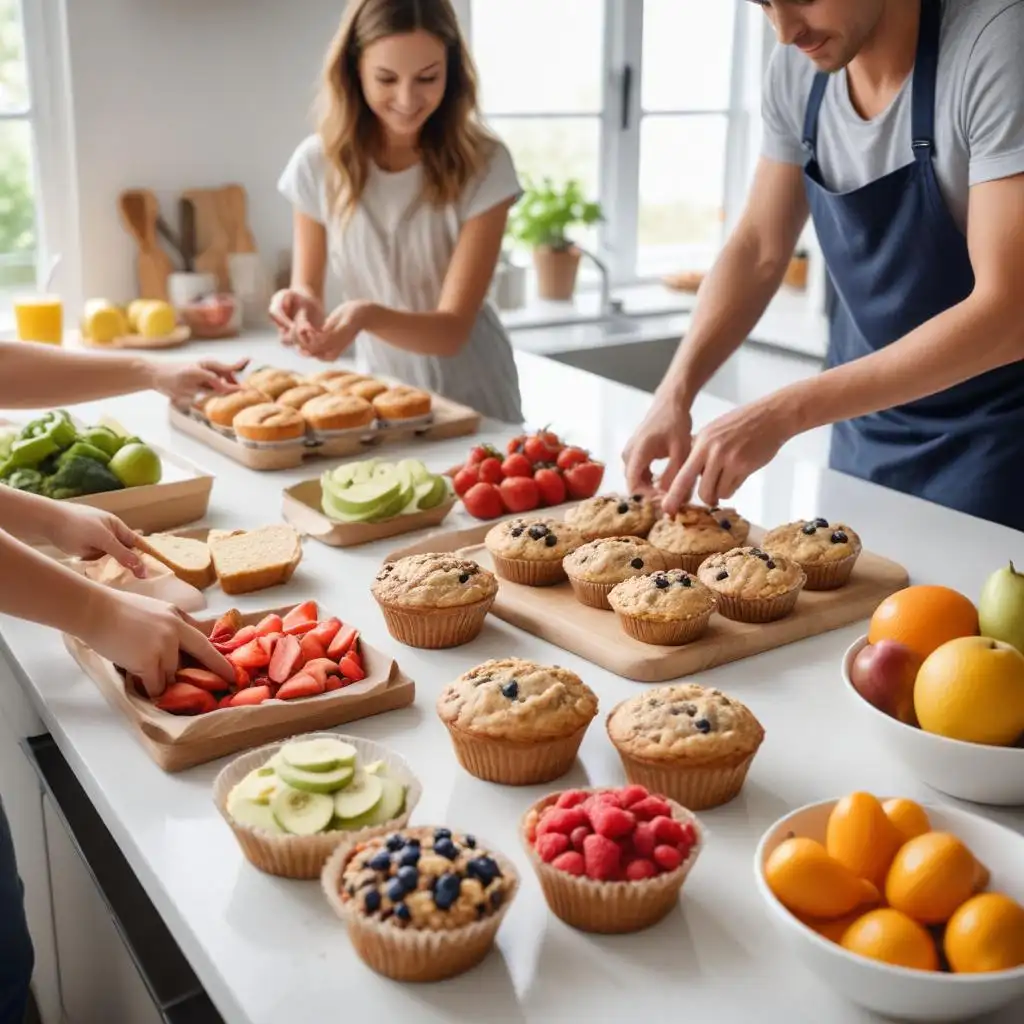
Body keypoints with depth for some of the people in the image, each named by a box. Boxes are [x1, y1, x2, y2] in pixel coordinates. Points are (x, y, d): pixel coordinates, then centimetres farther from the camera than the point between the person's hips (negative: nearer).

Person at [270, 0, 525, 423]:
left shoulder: (483, 165, -16)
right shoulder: (318, 162, -9)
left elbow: (452, 329, -18)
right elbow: (308, 284, -1)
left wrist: (369, 315, -36)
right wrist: (303, 303, -24)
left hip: (473, 402, -2)